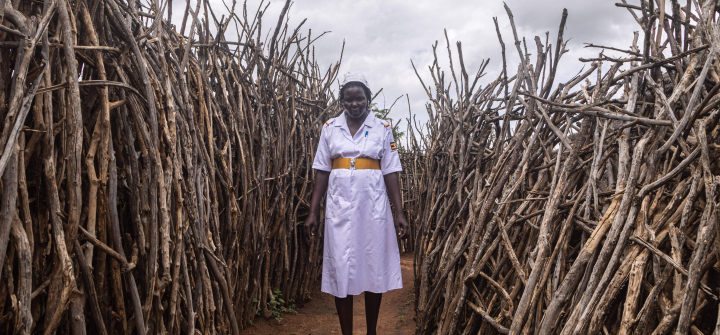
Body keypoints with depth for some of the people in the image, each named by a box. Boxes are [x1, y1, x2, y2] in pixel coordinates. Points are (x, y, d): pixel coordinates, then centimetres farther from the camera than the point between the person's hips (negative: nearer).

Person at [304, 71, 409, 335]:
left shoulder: (382, 129, 2)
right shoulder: (330, 128, 5)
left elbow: (391, 172, 1)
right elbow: (322, 172, 5)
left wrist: (399, 214, -4)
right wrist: (313, 212, 2)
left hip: (373, 207, 0)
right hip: (340, 207, 1)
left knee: (374, 268, 7)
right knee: (340, 271, 2)